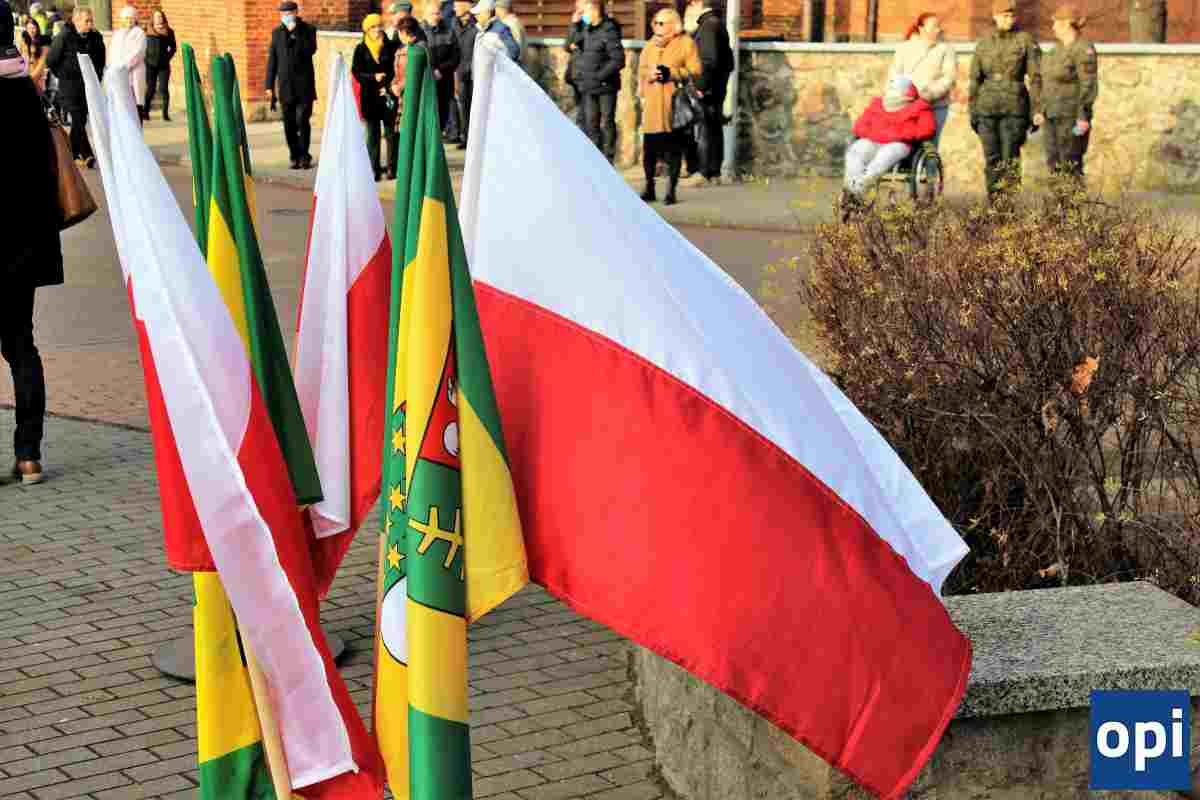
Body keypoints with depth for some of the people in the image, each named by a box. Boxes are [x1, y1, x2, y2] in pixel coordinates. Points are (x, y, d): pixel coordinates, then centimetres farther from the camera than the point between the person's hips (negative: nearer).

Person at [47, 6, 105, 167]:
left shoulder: (96, 37, 2)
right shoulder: (64, 37, -11)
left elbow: (101, 60, 19)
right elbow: (51, 61, -4)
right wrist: (63, 75, 2)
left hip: (89, 85, 5)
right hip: (69, 86, -5)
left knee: (81, 120, 10)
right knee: (78, 119, -12)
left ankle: (72, 152, 25)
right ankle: (87, 156, -17)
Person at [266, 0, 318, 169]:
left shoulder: (308, 29, 2)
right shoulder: (277, 32, 11)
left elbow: (310, 50, -15)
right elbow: (272, 60, 12)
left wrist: (294, 33, -14)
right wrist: (269, 86, 9)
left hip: (304, 85, -3)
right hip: (286, 86, 3)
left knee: (302, 120, -10)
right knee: (289, 124, 2)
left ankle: (304, 157, 1)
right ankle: (295, 157, 12)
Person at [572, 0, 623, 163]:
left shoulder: (609, 31, -13)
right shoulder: (586, 30, 10)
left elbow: (618, 60, -17)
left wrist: (599, 76, -18)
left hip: (605, 87, -7)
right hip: (588, 88, 7)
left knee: (607, 123, 0)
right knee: (590, 123, 8)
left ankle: (608, 159, 6)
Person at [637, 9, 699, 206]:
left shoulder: (687, 43, 2)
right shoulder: (651, 45, 19)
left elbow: (695, 71, -5)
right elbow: (641, 70, 19)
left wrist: (671, 73, -16)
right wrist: (649, 74, -4)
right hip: (652, 105, 4)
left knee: (673, 148, -3)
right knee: (649, 147, 1)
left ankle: (671, 191, 5)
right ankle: (649, 188, 14)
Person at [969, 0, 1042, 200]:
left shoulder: (1026, 41, -2)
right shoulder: (984, 44, 8)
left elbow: (1036, 78, -4)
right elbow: (975, 79, 11)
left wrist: (1038, 110, -11)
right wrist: (972, 112, 7)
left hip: (1014, 108, -3)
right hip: (987, 107, 3)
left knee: (1010, 159, -6)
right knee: (992, 159, 3)